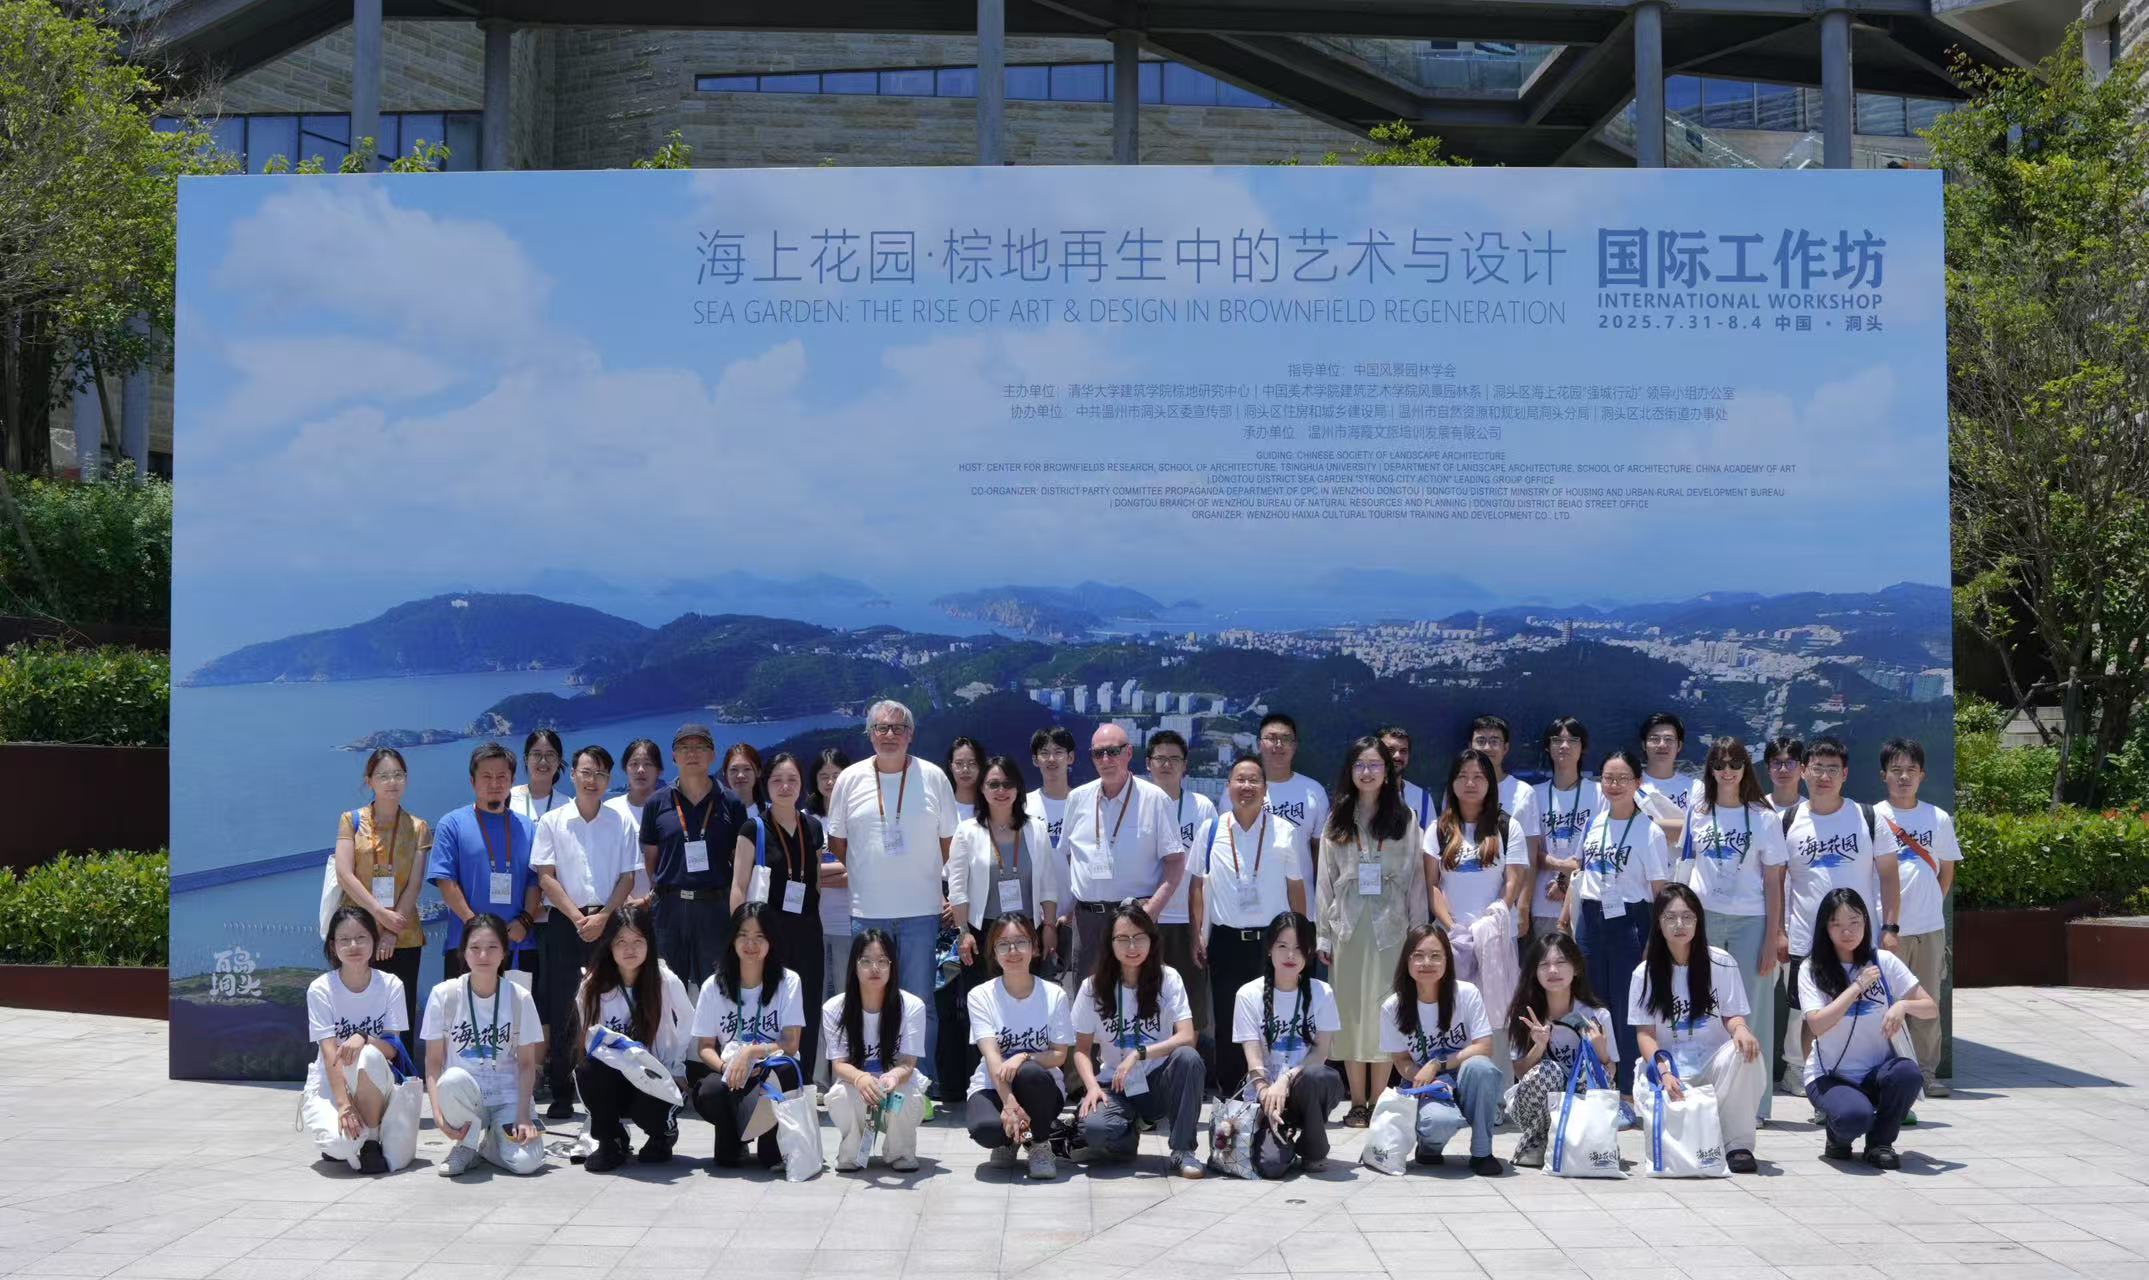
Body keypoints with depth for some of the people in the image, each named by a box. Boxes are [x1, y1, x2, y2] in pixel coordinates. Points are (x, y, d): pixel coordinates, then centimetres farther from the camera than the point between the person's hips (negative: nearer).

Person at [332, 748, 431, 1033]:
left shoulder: (419, 828, 7)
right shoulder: (352, 821, 4)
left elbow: (414, 885, 0)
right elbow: (344, 874, -6)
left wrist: (392, 932, -10)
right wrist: (380, 912, -16)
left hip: (403, 939, 1)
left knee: (402, 1017, 2)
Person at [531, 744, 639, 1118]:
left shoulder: (620, 824, 7)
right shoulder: (552, 822, 4)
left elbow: (627, 879, 6)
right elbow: (546, 877, -1)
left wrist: (602, 917, -8)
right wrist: (577, 917, -10)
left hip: (608, 923, 1)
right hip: (563, 923, -1)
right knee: (560, 1010, -1)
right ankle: (561, 1094, 6)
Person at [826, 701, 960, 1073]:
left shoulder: (933, 777, 2)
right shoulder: (850, 779, 4)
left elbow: (950, 840, 8)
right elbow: (837, 840, 12)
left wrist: (947, 891, 6)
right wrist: (860, 877, 8)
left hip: (921, 911, -1)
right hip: (867, 912, 1)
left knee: (920, 1002, 2)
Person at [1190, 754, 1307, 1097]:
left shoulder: (1285, 833, 2)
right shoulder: (1210, 831, 4)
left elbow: (1296, 887, 7)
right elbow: (1198, 885, 9)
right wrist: (1198, 935, 3)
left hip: (1272, 939, -1)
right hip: (1225, 939, 1)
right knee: (1226, 1020, 5)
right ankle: (1228, 1095, 16)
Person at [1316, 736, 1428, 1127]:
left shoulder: (1404, 819, 4)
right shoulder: (1337, 820, 9)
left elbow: (1415, 878, 3)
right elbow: (1325, 880, 8)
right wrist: (1323, 936, 4)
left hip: (1390, 927, -1)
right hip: (1349, 928, 2)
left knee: (1384, 1014, 0)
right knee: (1351, 1012, 3)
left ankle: (1379, 1102, 7)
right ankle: (1357, 1102, 9)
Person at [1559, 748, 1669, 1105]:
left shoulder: (1649, 831, -8)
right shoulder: (1593, 824, 8)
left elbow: (1659, 891, -9)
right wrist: (1568, 914, 19)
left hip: (1629, 922, -5)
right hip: (1590, 919, 5)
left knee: (1626, 1009, -1)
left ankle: (1628, 1096, 8)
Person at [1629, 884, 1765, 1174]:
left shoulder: (1721, 963, 2)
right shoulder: (1645, 973, 1)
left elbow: (1732, 1015, 3)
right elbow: (1645, 1033, -2)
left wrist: (1740, 1028, -25)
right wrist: (1664, 1073, -22)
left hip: (1714, 1062, 1)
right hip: (1669, 1065, -1)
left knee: (1744, 1052, -35)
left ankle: (1737, 1143, -18)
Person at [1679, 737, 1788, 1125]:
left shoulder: (1763, 818, 3)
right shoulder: (1697, 814, 8)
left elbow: (1773, 882, 2)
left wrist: (1772, 939, -4)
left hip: (1750, 921, -1)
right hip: (1704, 918, 2)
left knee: (1750, 1010, 0)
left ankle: (1752, 1101, 7)